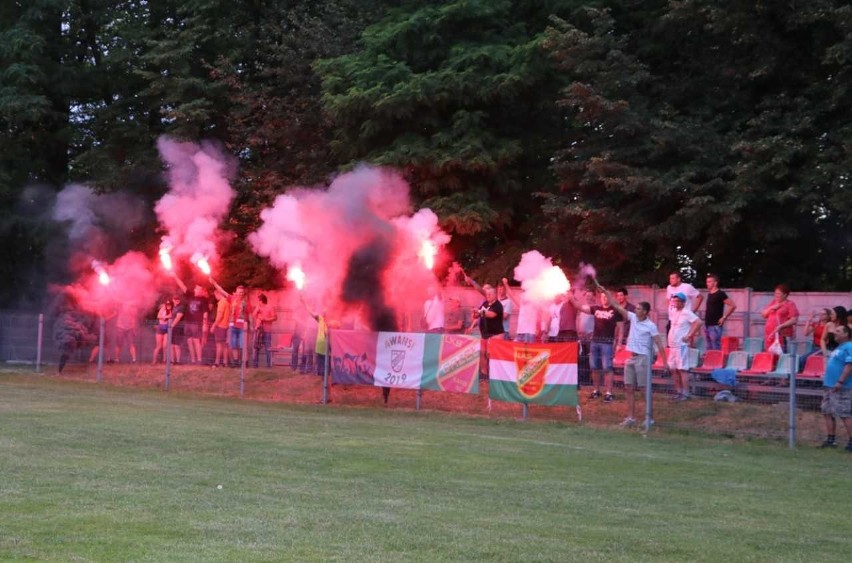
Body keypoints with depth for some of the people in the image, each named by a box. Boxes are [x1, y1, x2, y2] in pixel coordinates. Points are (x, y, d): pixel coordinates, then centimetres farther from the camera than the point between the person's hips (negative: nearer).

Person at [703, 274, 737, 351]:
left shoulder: (720, 294, -9)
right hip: (707, 325, 8)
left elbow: (733, 306, -13)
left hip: (715, 326, -8)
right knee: (709, 349, 10)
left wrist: (724, 317, -12)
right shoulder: (709, 294, 14)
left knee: (716, 349, -9)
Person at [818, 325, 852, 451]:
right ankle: (831, 439, 15)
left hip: (841, 388, -10)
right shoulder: (839, 348, 20)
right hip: (829, 386, 10)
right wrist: (827, 382, 24)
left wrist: (840, 382, -25)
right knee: (827, 412, 10)